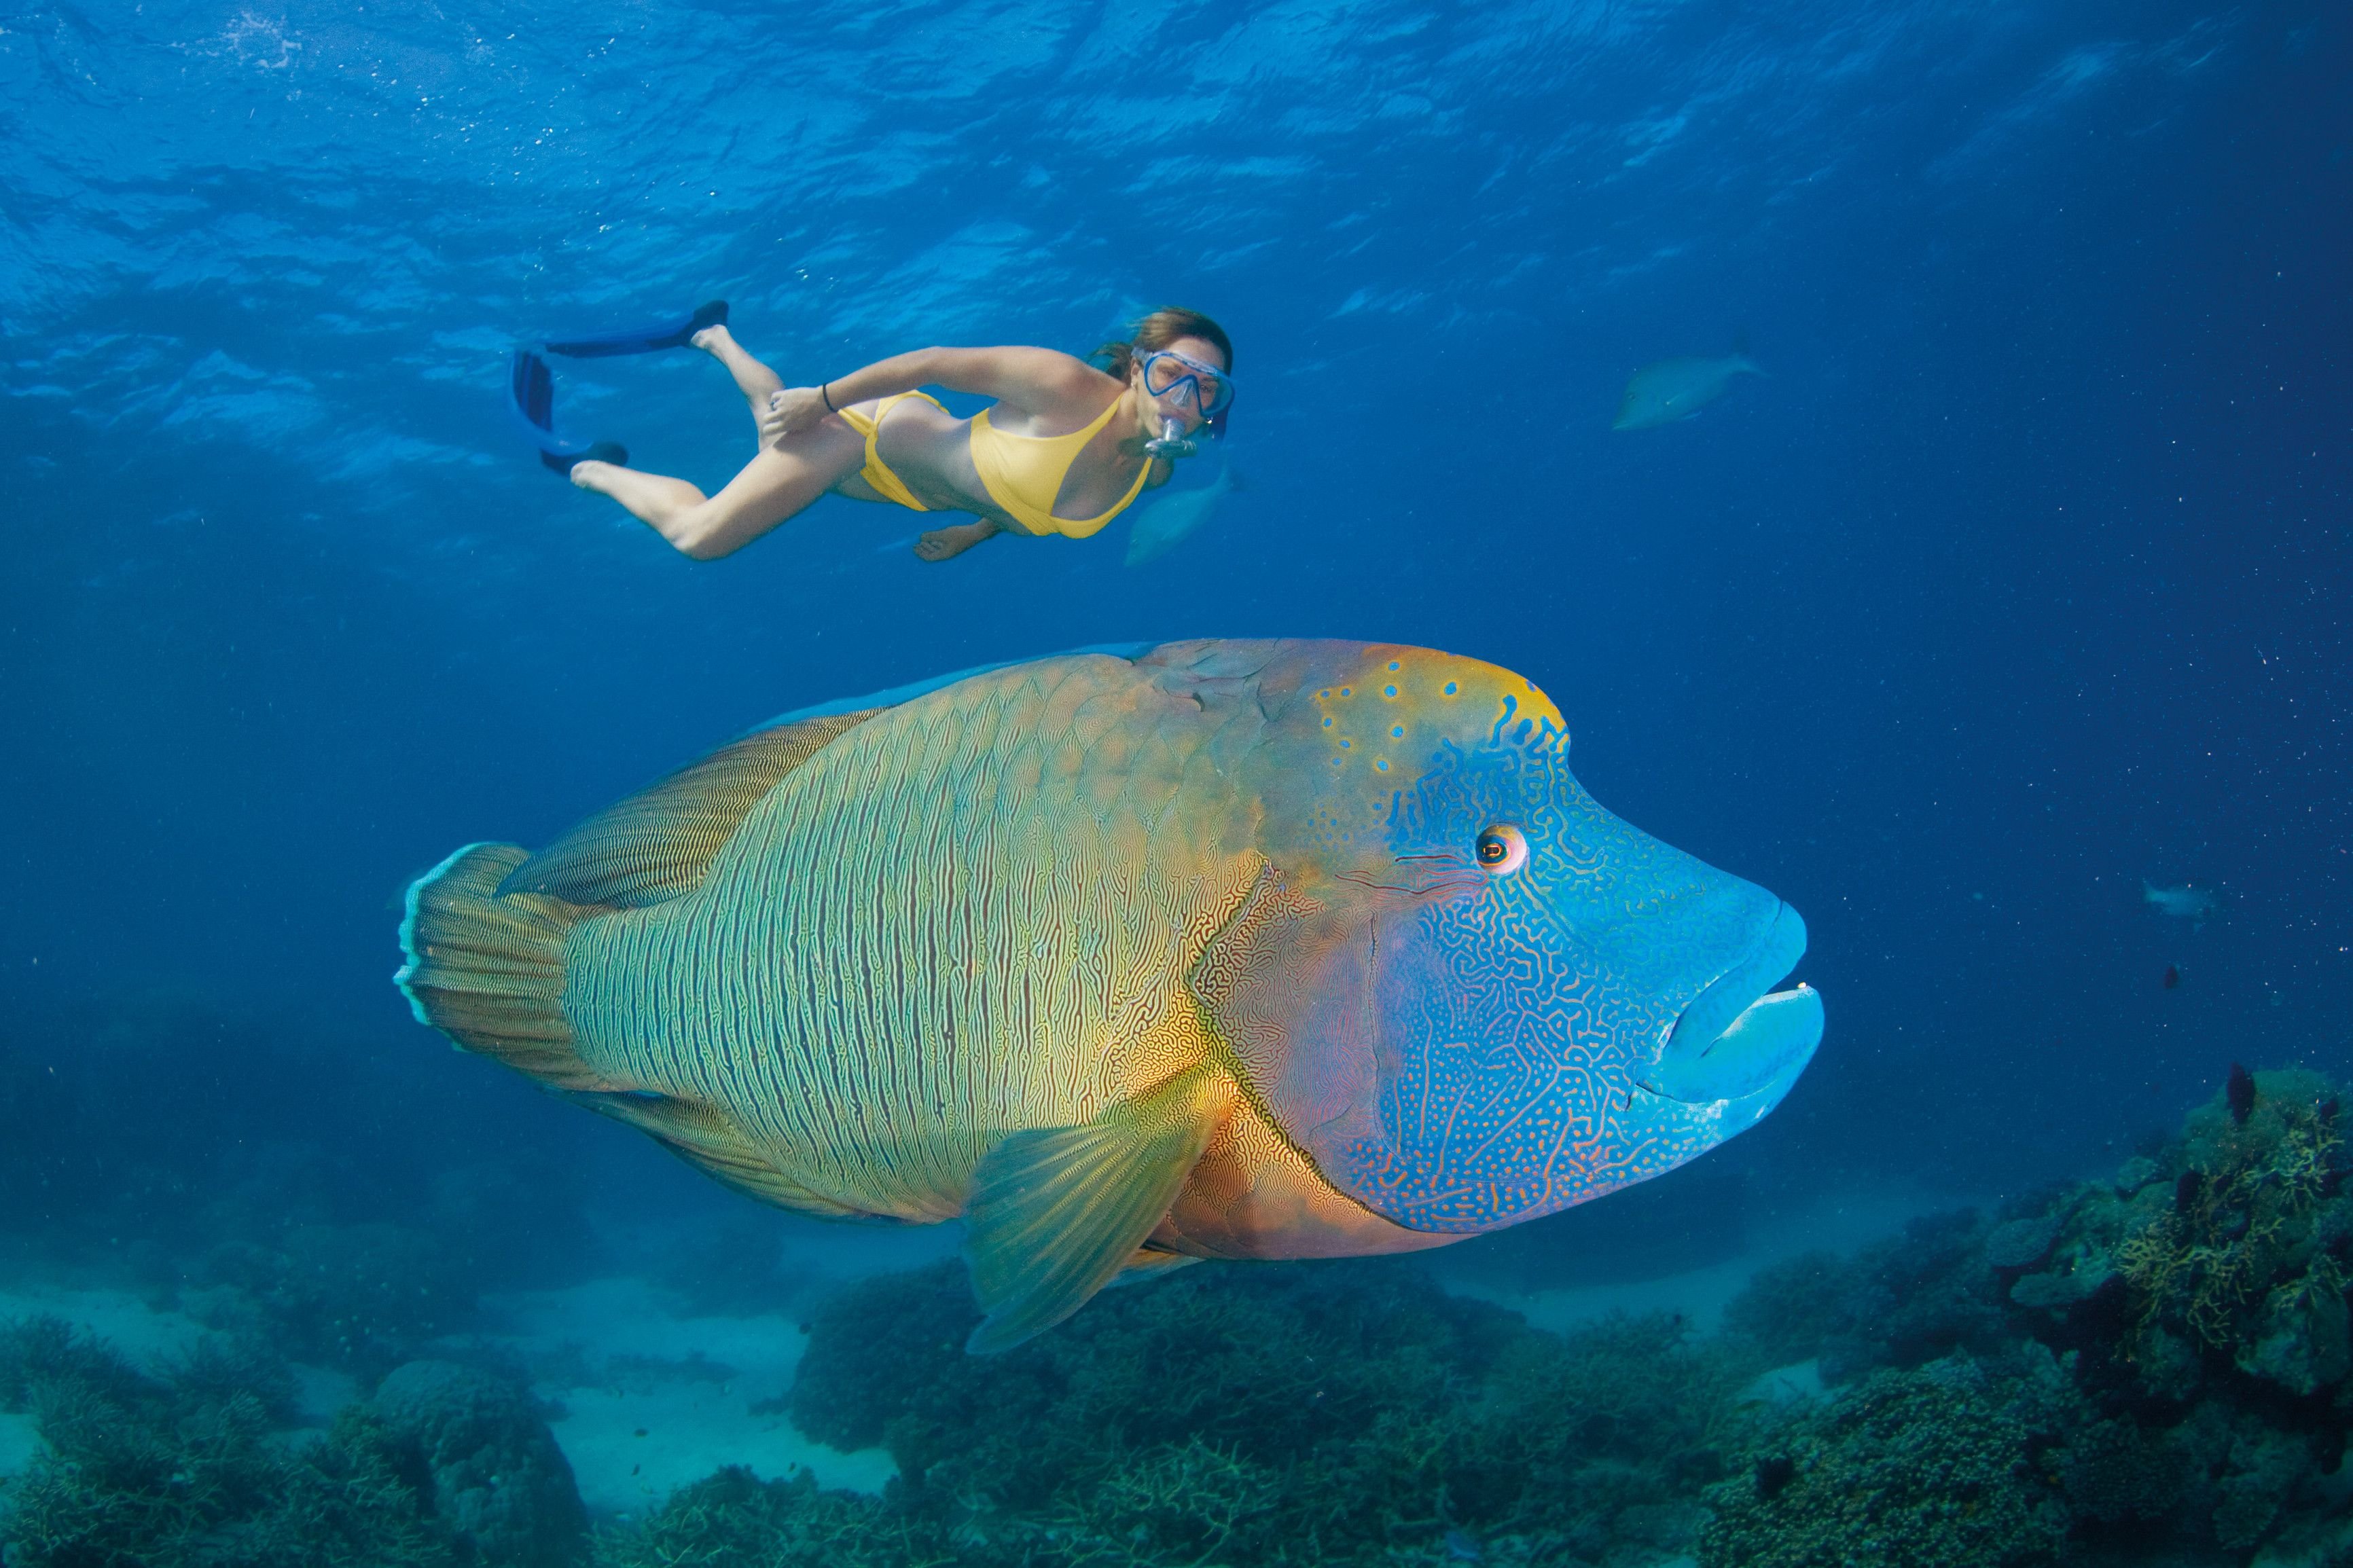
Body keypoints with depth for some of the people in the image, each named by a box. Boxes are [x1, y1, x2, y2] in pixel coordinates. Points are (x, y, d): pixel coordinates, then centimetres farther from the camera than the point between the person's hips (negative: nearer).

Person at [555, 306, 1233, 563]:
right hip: (873, 426, -7)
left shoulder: (1153, 471, -17)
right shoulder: (1065, 386, -39)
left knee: (778, 432, 33)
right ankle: (593, 469, 23)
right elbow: (934, 363, -29)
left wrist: (976, 532, 5)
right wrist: (822, 397, -22)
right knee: (699, 535, -4)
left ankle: (718, 337, 60)